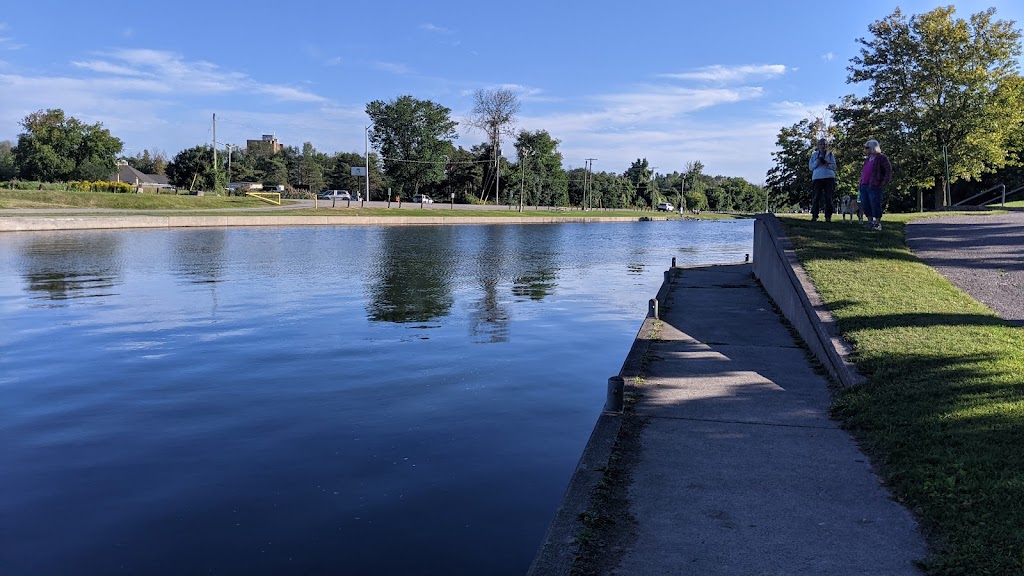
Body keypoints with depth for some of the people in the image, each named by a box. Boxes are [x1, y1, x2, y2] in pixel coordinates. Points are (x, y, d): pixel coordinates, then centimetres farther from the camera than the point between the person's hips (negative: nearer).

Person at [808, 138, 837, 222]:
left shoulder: (830, 155, 13)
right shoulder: (814, 154, 12)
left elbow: (834, 167, 8)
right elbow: (810, 167, 8)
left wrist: (826, 163, -10)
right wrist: (817, 162, -8)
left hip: (829, 178, 0)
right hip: (817, 178, 0)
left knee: (828, 198, -2)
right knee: (816, 197, -5)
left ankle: (828, 216, 0)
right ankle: (814, 216, -2)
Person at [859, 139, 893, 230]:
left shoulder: (881, 158, -3)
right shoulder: (868, 159, 21)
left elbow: (889, 170, -7)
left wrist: (884, 182, -13)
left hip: (874, 186, -8)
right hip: (864, 186, 8)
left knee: (875, 205, -6)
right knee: (865, 205, 8)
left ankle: (877, 223, 0)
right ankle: (870, 222, 16)